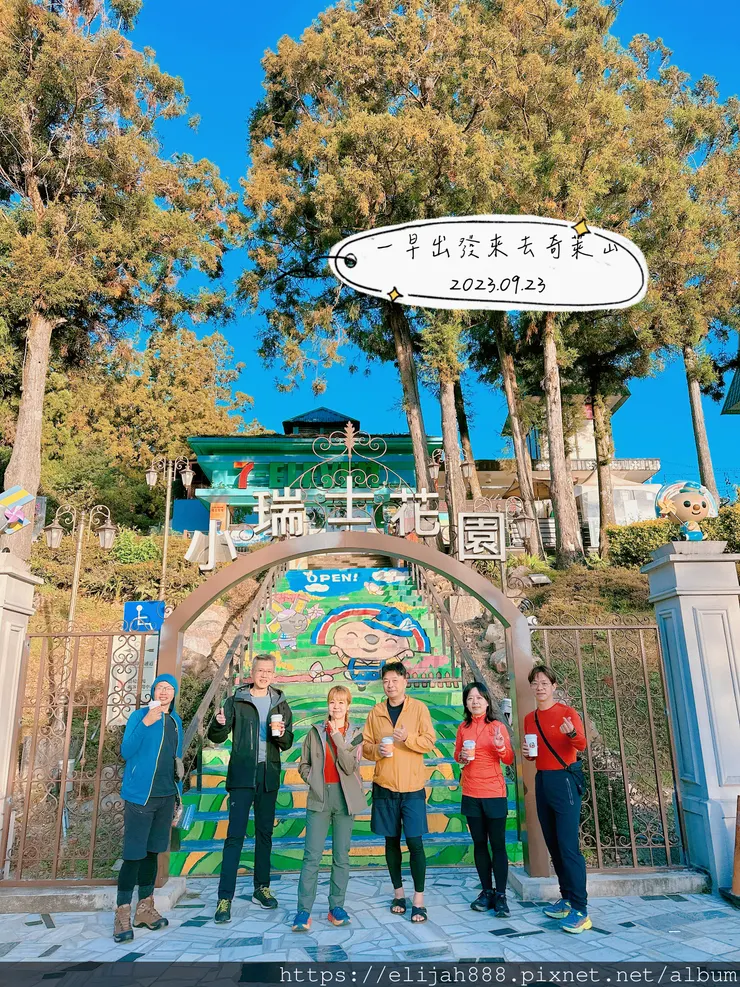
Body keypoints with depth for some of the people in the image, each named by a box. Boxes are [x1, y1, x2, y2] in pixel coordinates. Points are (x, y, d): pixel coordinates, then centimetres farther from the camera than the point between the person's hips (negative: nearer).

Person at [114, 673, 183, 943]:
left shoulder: (175, 721, 11)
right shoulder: (139, 715, -6)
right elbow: (126, 752, -15)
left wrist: (178, 794, 15)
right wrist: (146, 723, -27)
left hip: (166, 797, 6)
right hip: (140, 796, -6)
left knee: (152, 852, 13)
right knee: (134, 854, -4)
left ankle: (145, 909, 22)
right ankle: (122, 915, 6)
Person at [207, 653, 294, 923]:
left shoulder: (280, 704, 8)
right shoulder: (236, 701, 0)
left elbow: (287, 744, 10)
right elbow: (217, 737, -3)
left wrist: (281, 734, -13)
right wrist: (219, 723, -26)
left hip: (269, 776, 3)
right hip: (242, 776, -3)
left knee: (265, 833, 12)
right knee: (235, 835, -6)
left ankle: (262, 888, 26)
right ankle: (225, 898, 0)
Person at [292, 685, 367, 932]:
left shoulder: (356, 734, 2)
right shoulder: (315, 732, 5)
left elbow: (349, 766, -12)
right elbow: (304, 765, 12)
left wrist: (337, 736, -15)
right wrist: (313, 779, -5)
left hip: (345, 797, 1)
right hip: (319, 796, 0)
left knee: (341, 855, 7)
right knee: (312, 855, -4)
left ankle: (337, 907, 18)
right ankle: (304, 911, 0)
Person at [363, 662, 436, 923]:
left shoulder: (419, 708, -1)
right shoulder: (376, 712, 6)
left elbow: (429, 742, -5)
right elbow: (366, 745, 8)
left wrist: (407, 738, -21)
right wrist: (377, 750, -13)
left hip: (412, 786, -2)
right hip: (384, 786, 3)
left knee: (415, 842, -3)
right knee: (391, 841, 11)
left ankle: (418, 900, 7)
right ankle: (398, 893, 26)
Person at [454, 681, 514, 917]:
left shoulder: (497, 726, -5)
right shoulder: (463, 728, 4)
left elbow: (509, 759, -6)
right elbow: (456, 755, 15)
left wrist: (500, 747, -26)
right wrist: (461, 756, -7)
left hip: (494, 793, -3)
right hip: (471, 794, 3)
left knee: (498, 844, 0)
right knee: (479, 843, 10)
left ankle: (501, 895, 7)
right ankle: (486, 891, 21)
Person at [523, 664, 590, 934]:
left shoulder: (567, 712, -7)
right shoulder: (530, 719, 10)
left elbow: (582, 744, -20)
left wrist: (572, 733, -41)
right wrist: (527, 753, -2)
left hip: (565, 779, -7)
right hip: (542, 781, 7)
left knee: (569, 846, -9)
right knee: (553, 844, 11)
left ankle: (580, 911, -4)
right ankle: (567, 899, 22)